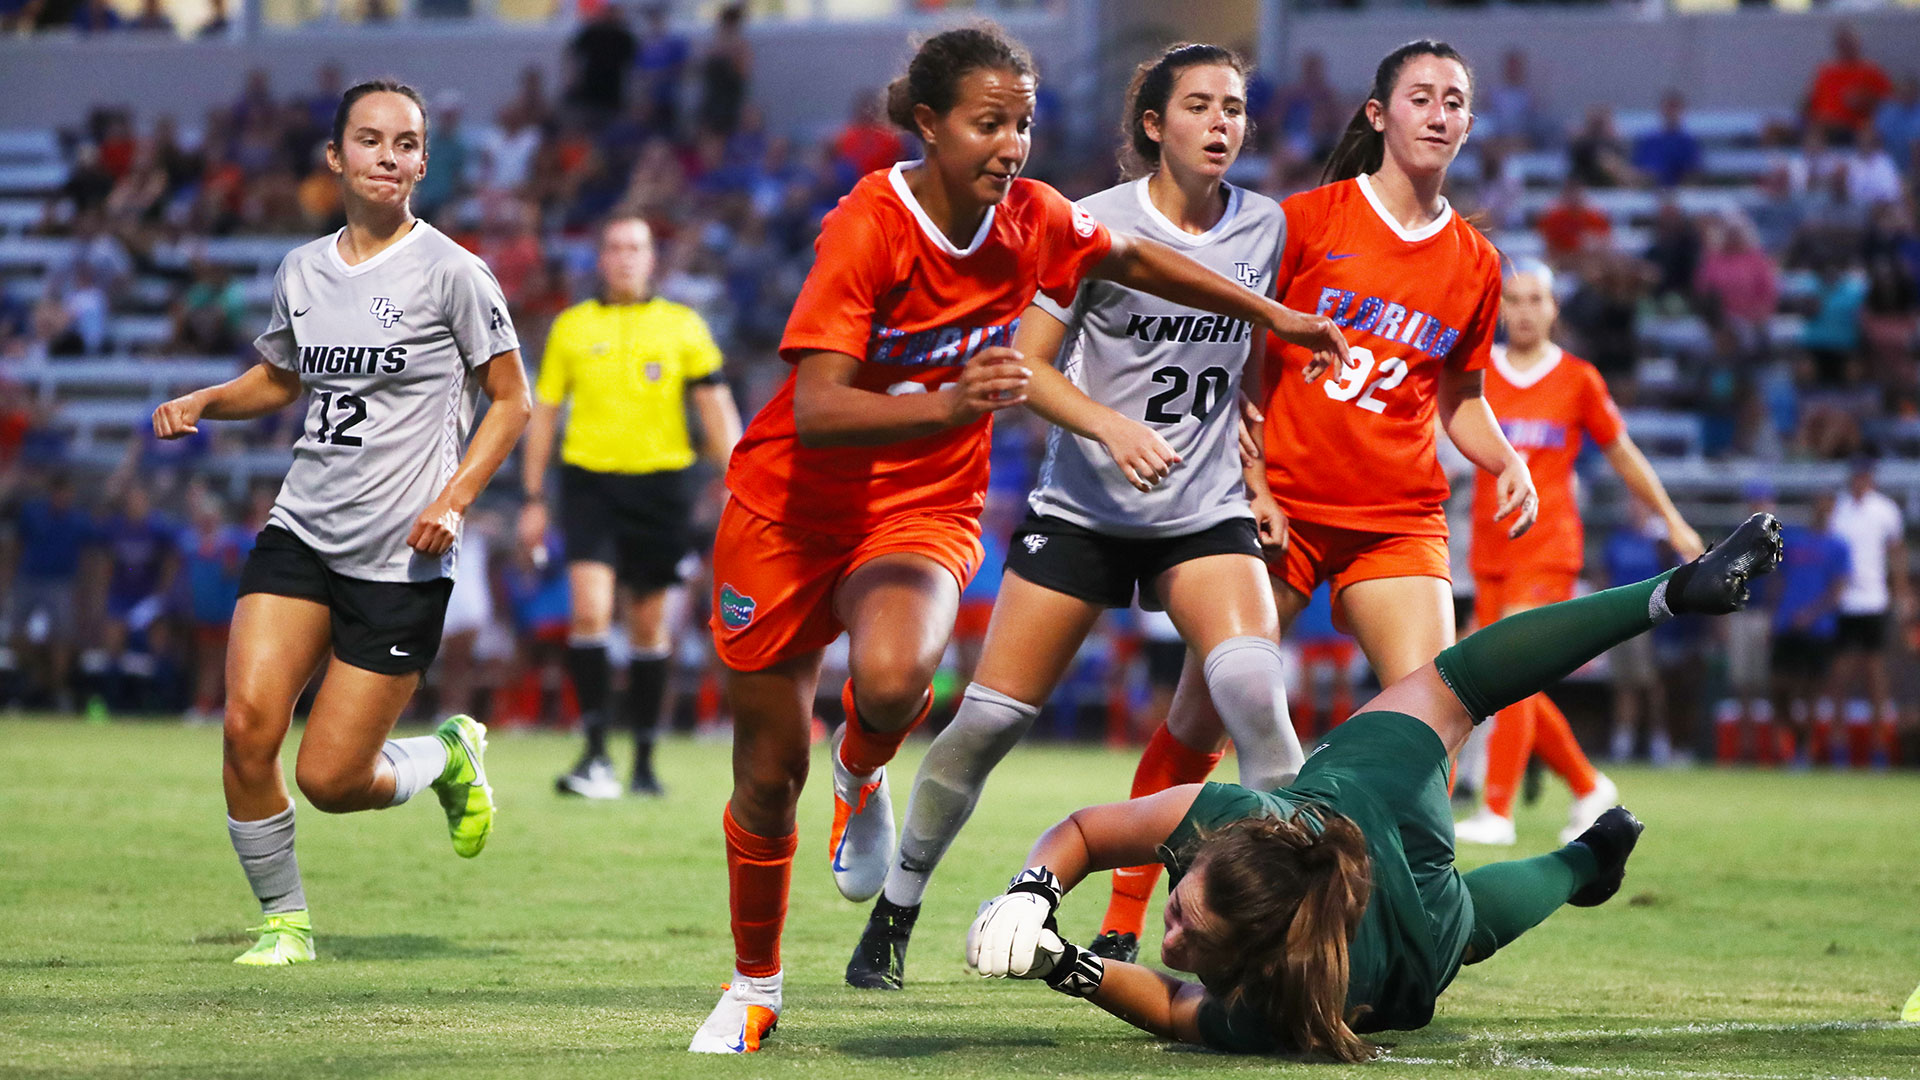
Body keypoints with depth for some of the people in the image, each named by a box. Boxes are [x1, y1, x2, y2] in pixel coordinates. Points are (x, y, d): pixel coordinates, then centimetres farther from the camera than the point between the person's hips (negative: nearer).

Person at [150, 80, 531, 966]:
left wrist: (454, 498, -13)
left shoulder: (448, 272, -7)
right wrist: (202, 402, 5)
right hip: (301, 530, 4)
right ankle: (283, 918, 7)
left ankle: (449, 756, 28)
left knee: (329, 779, -5)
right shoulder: (302, 271, 7)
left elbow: (511, 400, 0)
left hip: (402, 561, -4)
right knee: (247, 723, -14)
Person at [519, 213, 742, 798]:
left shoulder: (682, 325, 5)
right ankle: (596, 754, -14)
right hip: (590, 481, 0)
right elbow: (544, 414, 12)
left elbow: (715, 405, 2)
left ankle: (644, 761, 16)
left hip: (661, 484, 0)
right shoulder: (572, 327, 7)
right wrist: (534, 500, 8)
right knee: (589, 609, -17)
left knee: (650, 624, 6)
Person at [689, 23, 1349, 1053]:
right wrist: (954, 405, -47)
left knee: (892, 679, -33)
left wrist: (1273, 315, 23)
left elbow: (1133, 261, 16)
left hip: (924, 513, 2)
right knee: (768, 775, 7)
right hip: (789, 511, -2)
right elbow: (814, 411, -32)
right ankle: (753, 988, 32)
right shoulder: (867, 227, -23)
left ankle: (862, 775, 4)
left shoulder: (1032, 221, -8)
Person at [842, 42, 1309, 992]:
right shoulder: (1097, 223, -9)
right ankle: (893, 916, 17)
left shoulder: (1264, 227, 4)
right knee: (989, 719, -2)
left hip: (1206, 516, 2)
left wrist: (1254, 475, 11)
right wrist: (1111, 426, -24)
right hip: (1080, 510, -2)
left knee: (1253, 689, -25)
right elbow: (1025, 364, -8)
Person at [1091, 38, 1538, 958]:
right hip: (1280, 506, -2)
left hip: (1399, 519, 3)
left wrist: (1506, 462, 1)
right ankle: (1121, 926, 10)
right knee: (1199, 717, -2)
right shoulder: (1309, 220, -2)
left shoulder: (1473, 262, 8)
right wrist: (1249, 483, -8)